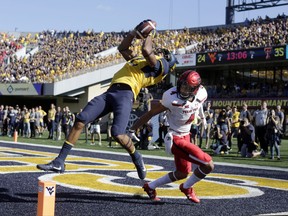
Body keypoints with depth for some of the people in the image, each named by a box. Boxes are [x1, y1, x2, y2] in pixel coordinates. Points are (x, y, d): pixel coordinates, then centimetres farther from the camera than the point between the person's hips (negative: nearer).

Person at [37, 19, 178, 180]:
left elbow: (146, 50, -8)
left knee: (118, 134, -24)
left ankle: (137, 159, 8)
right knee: (80, 121, -5)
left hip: (125, 94, -8)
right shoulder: (140, 59, 34)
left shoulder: (161, 64, 9)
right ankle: (59, 162, -2)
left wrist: (149, 34, 13)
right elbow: (123, 48, 45)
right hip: (110, 92, 8)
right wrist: (136, 31, 38)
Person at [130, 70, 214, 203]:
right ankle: (187, 188, 13)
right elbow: (150, 113, -19)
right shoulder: (172, 99, -28)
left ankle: (150, 186, 36)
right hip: (176, 139, -8)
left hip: (186, 136, 8)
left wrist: (201, 115, 32)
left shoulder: (202, 94, -10)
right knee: (208, 165, -14)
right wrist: (132, 129, -14)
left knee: (182, 174, 20)